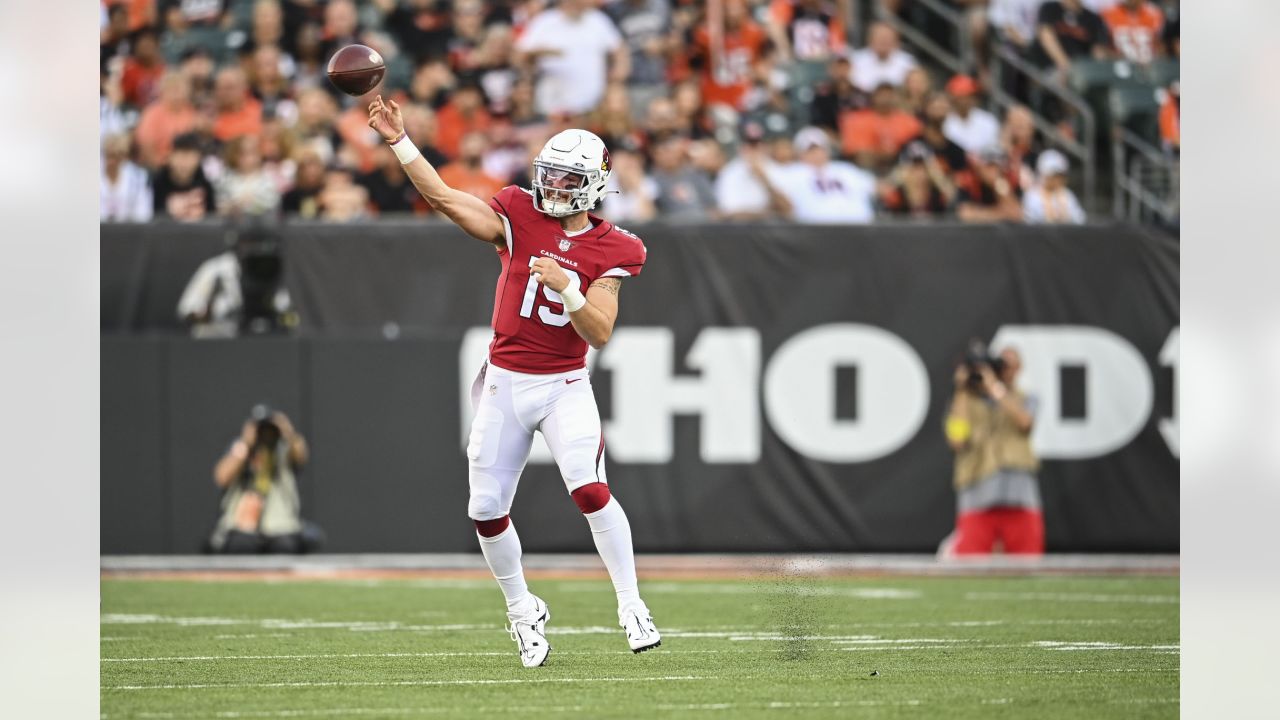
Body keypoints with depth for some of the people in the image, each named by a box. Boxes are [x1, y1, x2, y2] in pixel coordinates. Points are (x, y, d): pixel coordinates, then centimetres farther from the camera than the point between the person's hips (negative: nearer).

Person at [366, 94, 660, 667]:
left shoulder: (608, 250, -5)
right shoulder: (520, 217, -3)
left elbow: (600, 333, -11)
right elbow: (443, 197, -12)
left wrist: (567, 287, -26)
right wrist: (398, 141, -21)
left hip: (564, 385, -2)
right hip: (504, 383, 2)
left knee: (590, 490, -21)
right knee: (487, 510, 4)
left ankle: (631, 607, -11)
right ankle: (522, 610, 25)